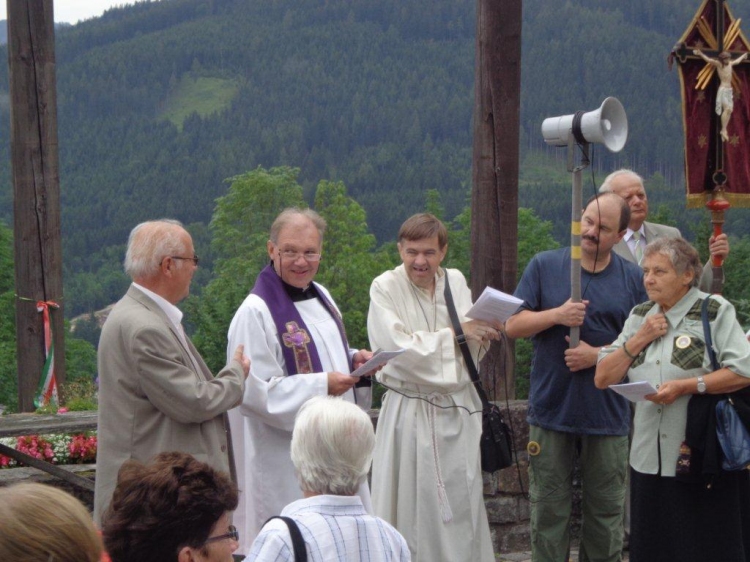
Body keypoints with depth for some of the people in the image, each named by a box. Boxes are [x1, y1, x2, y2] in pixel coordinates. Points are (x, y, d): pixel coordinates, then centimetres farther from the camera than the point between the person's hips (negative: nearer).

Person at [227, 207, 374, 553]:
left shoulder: (321, 296, 10)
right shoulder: (255, 312, -16)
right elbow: (255, 389, -20)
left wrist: (354, 359, 2)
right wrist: (322, 385, -24)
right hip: (285, 459, -8)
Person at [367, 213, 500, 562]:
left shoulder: (456, 281, 8)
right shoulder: (385, 288, -8)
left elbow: (472, 351, 14)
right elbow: (399, 349, -18)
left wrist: (482, 334, -8)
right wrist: (455, 333, -14)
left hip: (459, 411, 5)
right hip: (411, 413, -5)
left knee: (462, 503, 10)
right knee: (414, 505, -1)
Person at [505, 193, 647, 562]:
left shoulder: (633, 279, 4)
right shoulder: (544, 266, 2)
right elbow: (513, 325, 0)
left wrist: (598, 355, -12)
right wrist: (557, 315, -16)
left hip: (607, 415, 1)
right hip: (551, 410, 0)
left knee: (605, 511, 9)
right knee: (549, 511, 6)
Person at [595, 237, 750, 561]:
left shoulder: (715, 312, -3)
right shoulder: (639, 317, 14)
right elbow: (603, 378, 10)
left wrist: (686, 386, -19)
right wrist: (639, 339, -2)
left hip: (704, 460, -5)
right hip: (649, 459, 6)